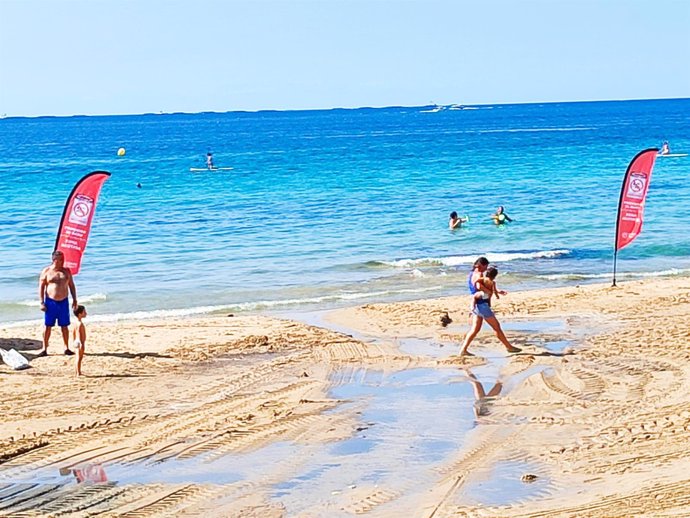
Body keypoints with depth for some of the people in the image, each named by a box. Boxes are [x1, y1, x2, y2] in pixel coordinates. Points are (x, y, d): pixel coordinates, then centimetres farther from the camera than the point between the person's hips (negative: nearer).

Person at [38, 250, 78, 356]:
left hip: (64, 302, 2)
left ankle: (66, 348, 14)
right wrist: (42, 303, -8)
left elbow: (72, 286, 13)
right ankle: (44, 349, 7)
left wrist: (74, 300, 7)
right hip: (50, 302, -2)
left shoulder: (66, 271, 7)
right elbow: (41, 287, -2)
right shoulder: (46, 271, -2)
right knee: (48, 326, 1)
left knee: (65, 326, 6)